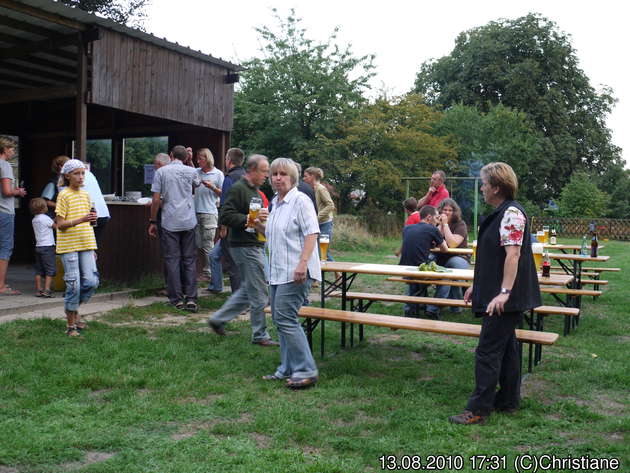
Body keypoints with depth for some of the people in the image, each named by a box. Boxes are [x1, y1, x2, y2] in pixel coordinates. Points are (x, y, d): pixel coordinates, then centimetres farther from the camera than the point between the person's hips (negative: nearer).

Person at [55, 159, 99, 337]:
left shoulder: (85, 195, 12)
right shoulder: (64, 195, -7)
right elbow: (60, 224, -11)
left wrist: (92, 248, 17)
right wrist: (81, 220, -26)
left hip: (86, 244, 6)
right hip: (69, 245, -6)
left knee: (91, 282, -1)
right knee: (74, 284, -3)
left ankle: (73, 310, 25)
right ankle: (71, 324, 10)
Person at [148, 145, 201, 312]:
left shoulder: (161, 171, -2)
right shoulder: (190, 171, 3)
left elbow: (156, 199, -4)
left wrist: (153, 221, 5)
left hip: (170, 222, -2)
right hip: (189, 222, 2)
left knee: (172, 260, 4)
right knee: (189, 260, 7)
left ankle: (177, 299, 6)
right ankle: (191, 299, 2)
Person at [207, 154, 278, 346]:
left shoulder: (254, 190, 18)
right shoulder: (238, 189, -14)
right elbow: (225, 216, -20)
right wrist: (248, 220, -23)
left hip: (255, 246, 10)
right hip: (245, 246, -10)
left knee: (248, 290, 16)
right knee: (259, 293, -3)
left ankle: (218, 319, 25)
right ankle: (260, 336, 8)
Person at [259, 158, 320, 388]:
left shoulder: (300, 200, -9)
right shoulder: (275, 203, 18)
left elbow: (311, 234, -17)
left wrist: (302, 264, -26)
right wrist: (259, 226, 10)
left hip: (295, 273, -9)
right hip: (277, 272, 9)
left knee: (285, 318, -12)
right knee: (280, 320, 11)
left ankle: (306, 371, -4)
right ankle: (288, 369, 21)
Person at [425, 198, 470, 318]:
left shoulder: (460, 224, -3)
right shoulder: (437, 224, 11)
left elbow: (452, 244, -19)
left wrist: (445, 224, -15)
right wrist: (440, 225, -9)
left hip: (458, 259, -3)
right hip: (440, 260, 3)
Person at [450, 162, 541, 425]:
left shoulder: (512, 213, -16)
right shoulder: (501, 213, 15)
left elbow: (513, 254, -23)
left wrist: (504, 292, -28)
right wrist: (477, 285, 23)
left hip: (506, 298, -10)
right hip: (494, 293, 10)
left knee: (488, 350, -8)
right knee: (506, 347, 16)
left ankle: (478, 410, -2)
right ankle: (508, 401, 26)